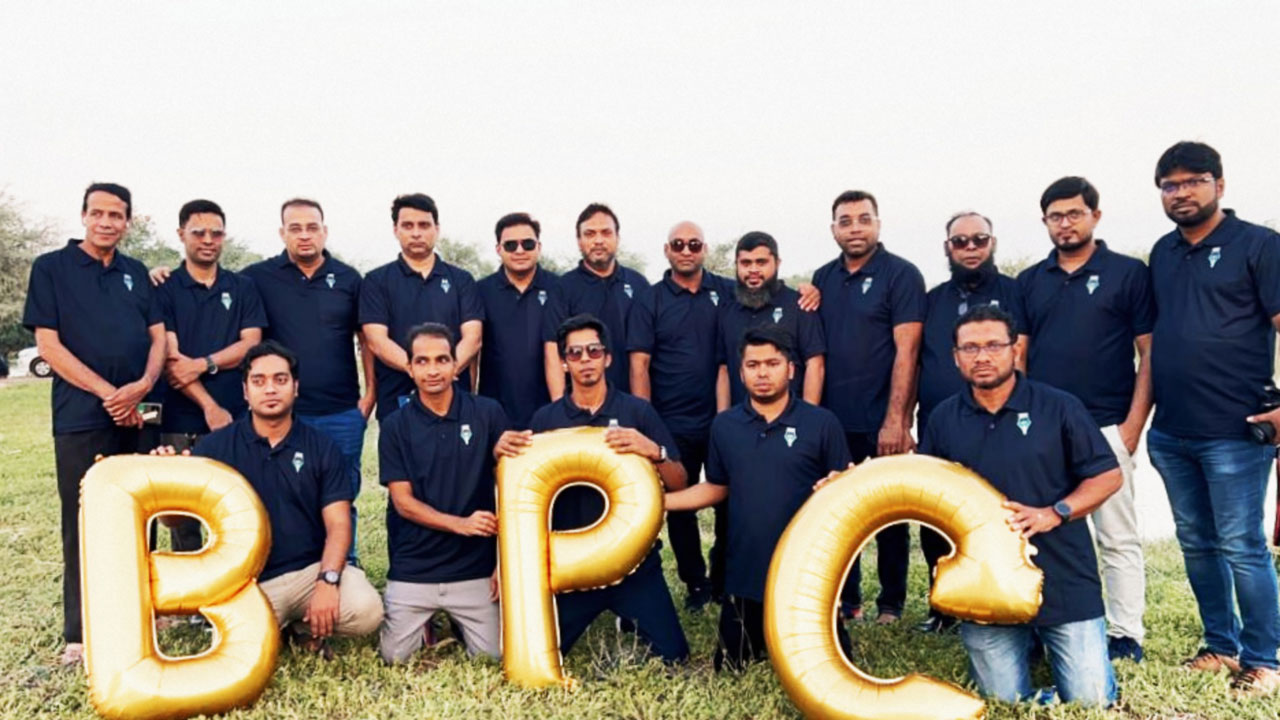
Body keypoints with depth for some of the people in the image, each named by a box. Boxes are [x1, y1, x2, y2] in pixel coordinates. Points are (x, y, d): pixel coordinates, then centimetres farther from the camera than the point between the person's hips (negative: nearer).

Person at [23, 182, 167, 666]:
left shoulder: (136, 273, 14)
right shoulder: (51, 268, 2)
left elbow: (158, 337, 9)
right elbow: (49, 344, -5)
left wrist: (142, 385, -10)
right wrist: (108, 393, -13)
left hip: (138, 414, 4)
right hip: (82, 418, -4)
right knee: (84, 523, 0)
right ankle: (80, 634, 9)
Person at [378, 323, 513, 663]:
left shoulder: (488, 414, -3)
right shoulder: (396, 426, -1)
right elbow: (403, 502, -5)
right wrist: (460, 524, -20)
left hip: (476, 567, 0)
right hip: (413, 568, 0)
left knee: (494, 654, -3)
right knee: (395, 656, -3)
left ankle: (456, 621, 28)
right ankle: (426, 622, 29)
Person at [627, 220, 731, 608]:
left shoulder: (728, 293, 3)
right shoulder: (649, 302, 0)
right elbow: (639, 365, -4)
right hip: (673, 425, -1)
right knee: (679, 505, 9)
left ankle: (724, 579, 29)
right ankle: (695, 583, 28)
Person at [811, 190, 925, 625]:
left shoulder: (901, 275, -5)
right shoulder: (823, 278, 10)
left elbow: (906, 351, -12)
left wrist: (895, 420, -18)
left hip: (881, 422, -5)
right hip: (833, 420, 5)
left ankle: (891, 604, 21)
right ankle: (845, 599, 25)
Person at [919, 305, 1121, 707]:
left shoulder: (1059, 406, -3)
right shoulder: (943, 418, 3)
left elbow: (1109, 476, -2)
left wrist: (1054, 514, -17)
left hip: (1064, 581, -1)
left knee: (1093, 699, 2)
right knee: (1005, 701, 5)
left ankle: (1049, 639, 32)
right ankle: (1024, 643, 37)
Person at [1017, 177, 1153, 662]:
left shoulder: (1128, 273, 0)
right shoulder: (1029, 281, 11)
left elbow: (1150, 354, -2)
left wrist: (1133, 426, -9)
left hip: (1106, 428, -3)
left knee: (1117, 538, 4)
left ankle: (1125, 636, 15)